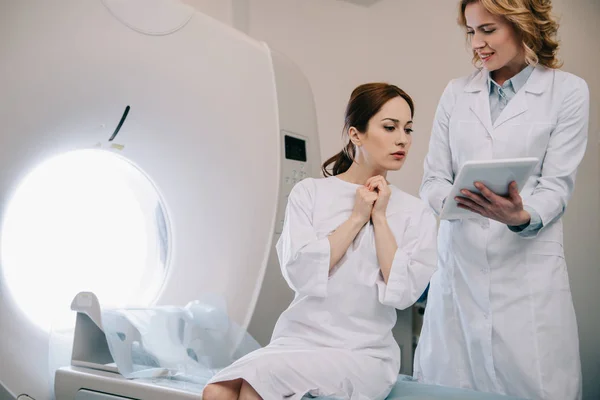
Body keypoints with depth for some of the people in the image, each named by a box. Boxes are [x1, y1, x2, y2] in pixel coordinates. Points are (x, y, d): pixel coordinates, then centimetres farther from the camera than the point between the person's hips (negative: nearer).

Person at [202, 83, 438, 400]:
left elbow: (403, 293, -8)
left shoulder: (416, 214, 4)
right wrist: (357, 218, -7)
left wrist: (379, 218, -7)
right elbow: (299, 273, -9)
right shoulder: (309, 192, 4)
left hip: (364, 353, -1)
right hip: (298, 339, 1)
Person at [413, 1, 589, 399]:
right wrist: (452, 198, -15)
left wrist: (522, 217, -24)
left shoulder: (568, 91, 3)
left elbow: (556, 184, -3)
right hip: (459, 261, 3)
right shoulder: (456, 93, 11)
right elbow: (433, 178, 8)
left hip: (528, 263, -2)